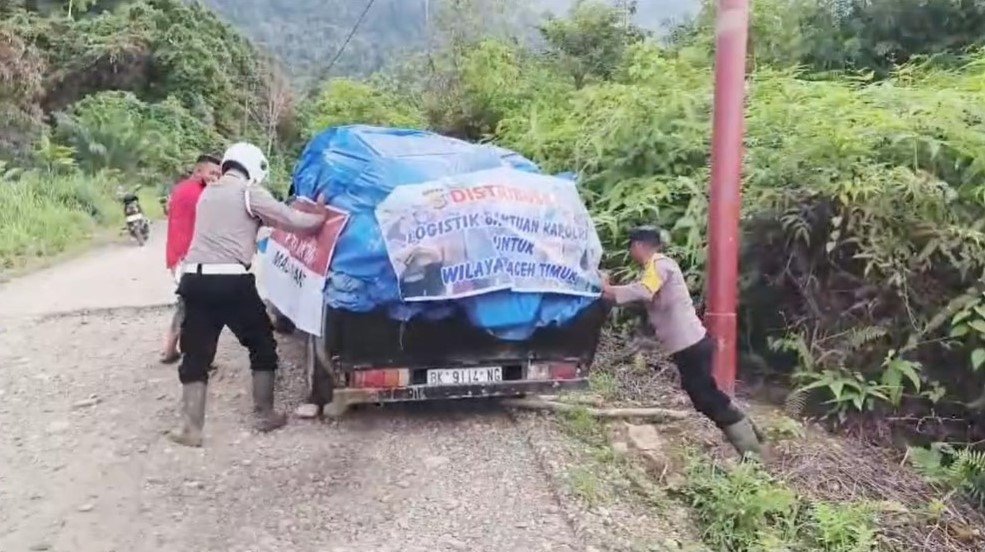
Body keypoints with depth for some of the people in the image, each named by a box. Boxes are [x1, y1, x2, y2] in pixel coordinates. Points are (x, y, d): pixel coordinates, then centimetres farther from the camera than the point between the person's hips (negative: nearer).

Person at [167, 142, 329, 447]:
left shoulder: (208, 192, 21)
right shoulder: (250, 193, 0)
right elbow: (294, 221, -2)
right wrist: (322, 216, 15)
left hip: (194, 278, 6)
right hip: (231, 280, -6)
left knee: (196, 354, 11)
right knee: (262, 346, 13)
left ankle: (191, 427, 9)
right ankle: (264, 415, 20)